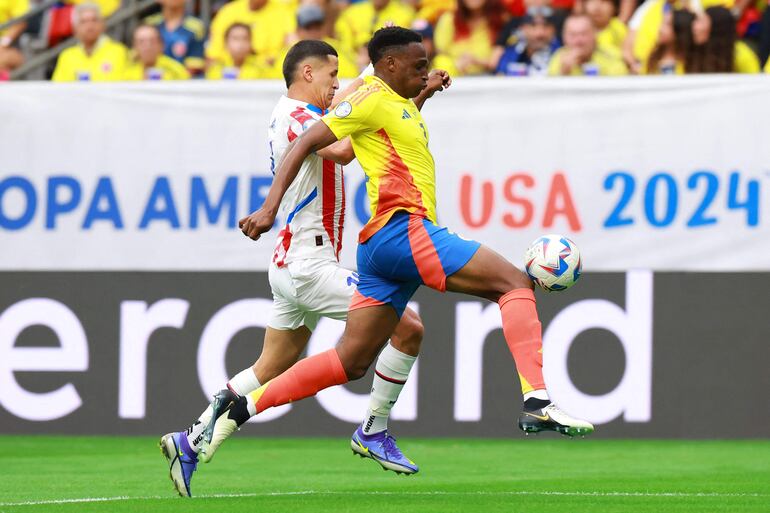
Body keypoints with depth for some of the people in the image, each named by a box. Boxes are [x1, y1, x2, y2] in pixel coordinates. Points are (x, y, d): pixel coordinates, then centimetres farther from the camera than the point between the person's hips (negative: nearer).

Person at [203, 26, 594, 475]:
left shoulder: (397, 103, 22)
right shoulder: (374, 98, -4)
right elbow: (307, 144, -10)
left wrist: (423, 95, 33)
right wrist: (271, 206, -18)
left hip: (381, 248, 10)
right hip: (402, 231, -10)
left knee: (350, 363, 7)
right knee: (515, 283, -11)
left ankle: (240, 409, 3)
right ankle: (537, 402, -24)